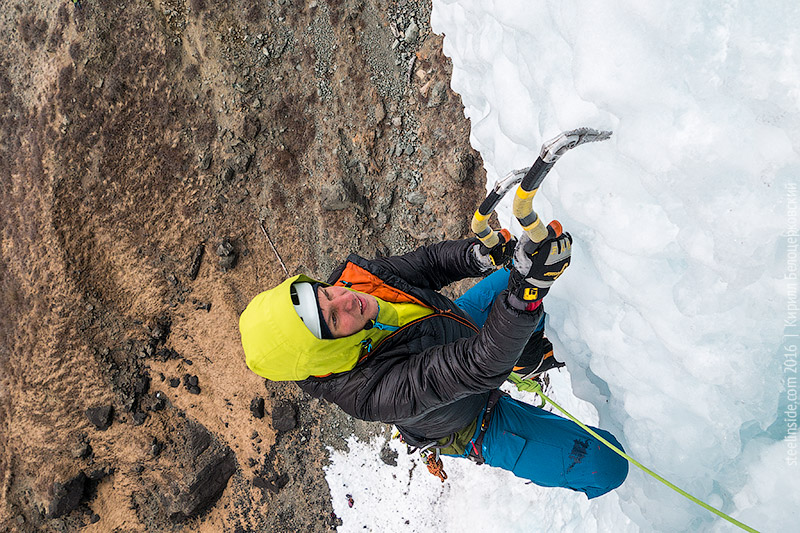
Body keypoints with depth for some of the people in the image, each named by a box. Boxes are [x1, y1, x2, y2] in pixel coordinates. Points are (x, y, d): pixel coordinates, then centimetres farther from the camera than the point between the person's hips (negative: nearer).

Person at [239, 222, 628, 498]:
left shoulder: (354, 275, -25)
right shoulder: (374, 391, -44)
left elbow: (430, 261, -14)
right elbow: (478, 367, -50)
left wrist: (481, 253, -34)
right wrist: (527, 287, -63)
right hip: (475, 425, -6)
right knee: (605, 466, -5)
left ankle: (528, 351, 37)